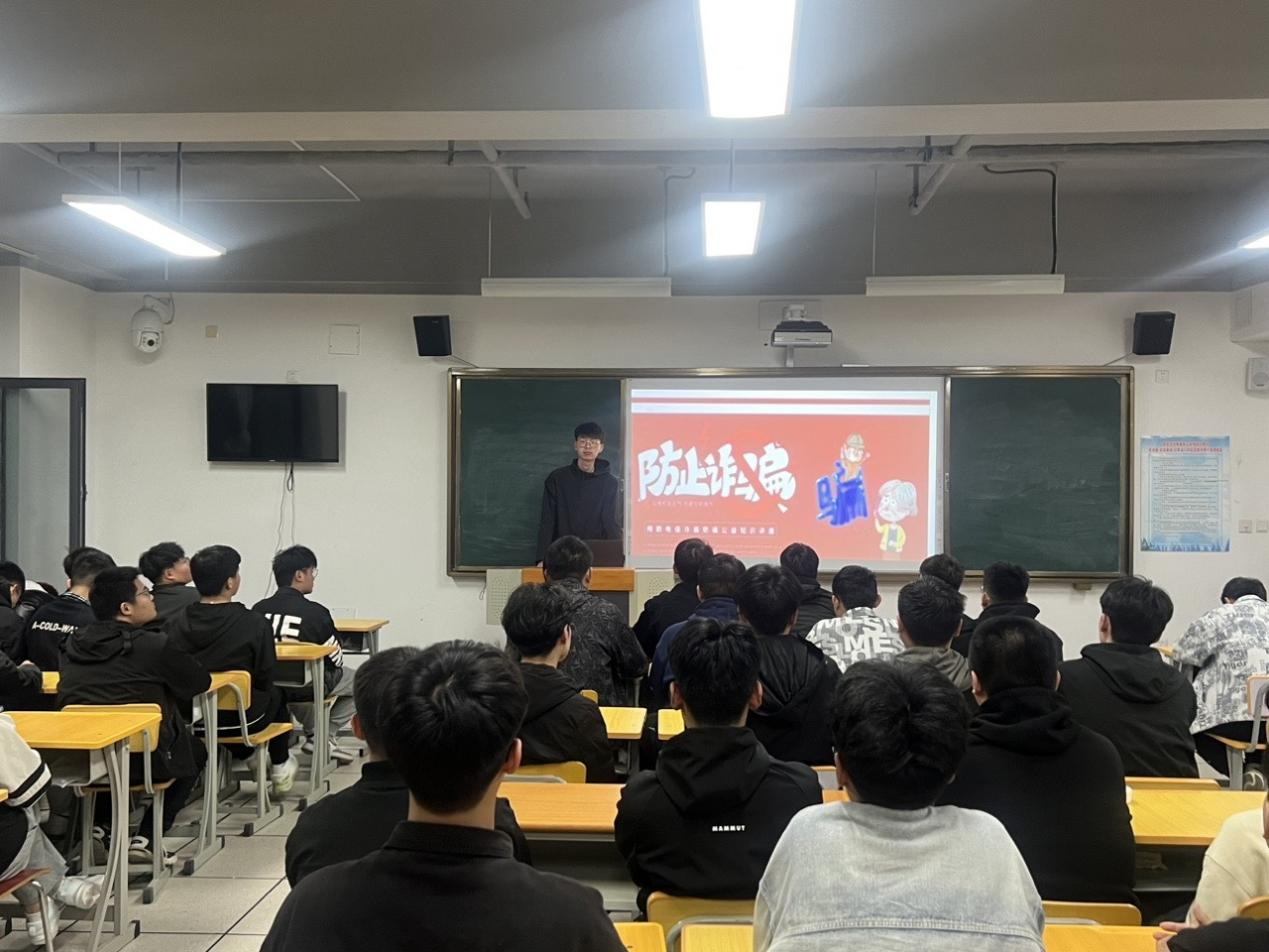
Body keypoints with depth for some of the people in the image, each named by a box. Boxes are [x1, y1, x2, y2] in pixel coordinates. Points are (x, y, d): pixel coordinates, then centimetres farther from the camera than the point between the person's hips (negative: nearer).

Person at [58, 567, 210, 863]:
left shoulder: (73, 644, 4)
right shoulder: (154, 645, -12)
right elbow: (200, 683, -1)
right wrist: (169, 684, 20)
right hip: (141, 758, -5)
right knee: (194, 753, 26)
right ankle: (145, 839, 15)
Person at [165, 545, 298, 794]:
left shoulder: (175, 622, -10)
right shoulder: (256, 624, -20)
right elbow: (265, 677, -12)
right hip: (240, 718, -4)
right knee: (276, 694, 30)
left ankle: (242, 757, 45)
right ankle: (280, 766, 39)